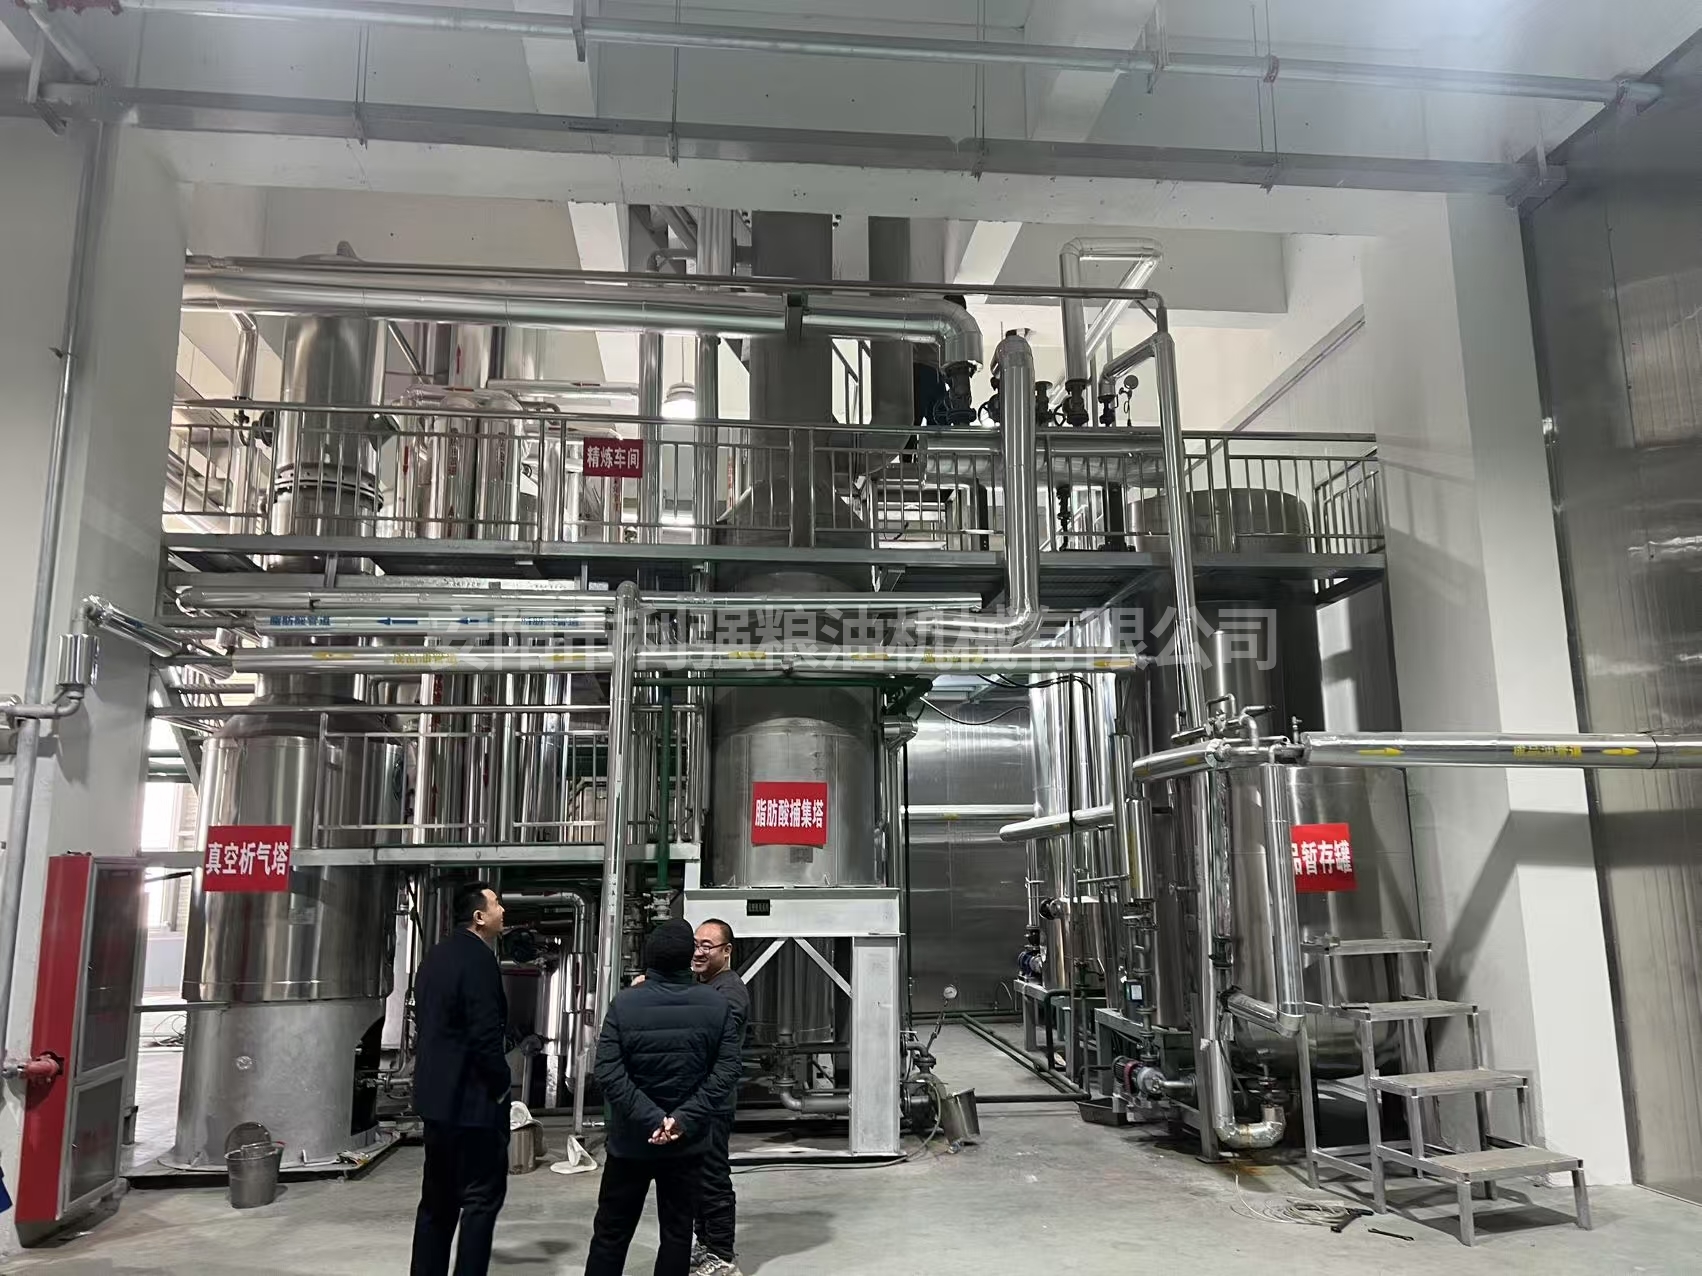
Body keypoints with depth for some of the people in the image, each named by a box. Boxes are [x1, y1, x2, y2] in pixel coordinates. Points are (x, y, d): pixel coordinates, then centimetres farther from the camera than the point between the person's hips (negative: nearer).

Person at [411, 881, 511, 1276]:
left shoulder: (435, 957, 10)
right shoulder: (479, 959, -18)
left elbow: (428, 1025, 15)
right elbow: (486, 1035, -23)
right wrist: (502, 1083, -9)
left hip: (437, 1095, 9)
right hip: (473, 1098, -9)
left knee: (438, 1197, 16)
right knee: (482, 1197, 1)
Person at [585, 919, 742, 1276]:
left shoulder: (624, 1004, -9)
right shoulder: (717, 1005, -5)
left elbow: (608, 1073, -16)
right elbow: (726, 1071, -10)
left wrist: (651, 1119, -16)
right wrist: (685, 1119, -13)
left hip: (631, 1140, -1)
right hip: (688, 1141, 1)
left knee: (611, 1233, 12)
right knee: (677, 1232, 11)